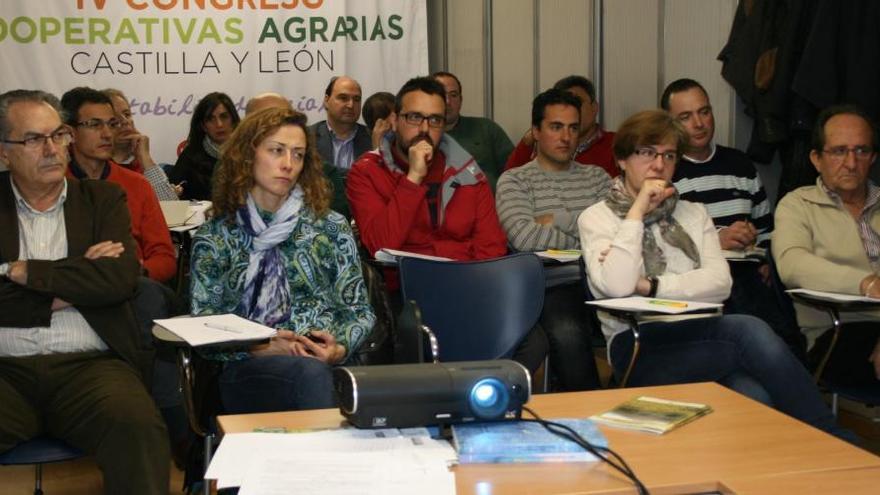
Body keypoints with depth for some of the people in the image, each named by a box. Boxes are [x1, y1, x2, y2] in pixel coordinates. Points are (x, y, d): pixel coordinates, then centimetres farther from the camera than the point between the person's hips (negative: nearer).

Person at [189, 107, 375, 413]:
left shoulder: (330, 227, 14)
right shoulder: (214, 237, 13)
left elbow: (359, 310, 12)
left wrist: (340, 349, -9)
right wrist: (257, 347, -11)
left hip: (329, 363, 1)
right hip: (249, 371, -1)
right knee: (311, 373, -36)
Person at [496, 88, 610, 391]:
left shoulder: (595, 176, 22)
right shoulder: (515, 181, 9)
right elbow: (524, 238, -10)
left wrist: (559, 221, 0)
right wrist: (587, 238, 1)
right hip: (555, 288, -3)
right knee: (567, 334, -36)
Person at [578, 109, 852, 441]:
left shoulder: (694, 214, 20)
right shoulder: (596, 218, 8)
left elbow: (720, 283, 2)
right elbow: (617, 286, -13)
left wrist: (650, 285, -9)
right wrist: (638, 211, -6)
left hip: (699, 340, 4)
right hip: (638, 348, -4)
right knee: (749, 331, -30)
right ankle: (835, 440, -24)